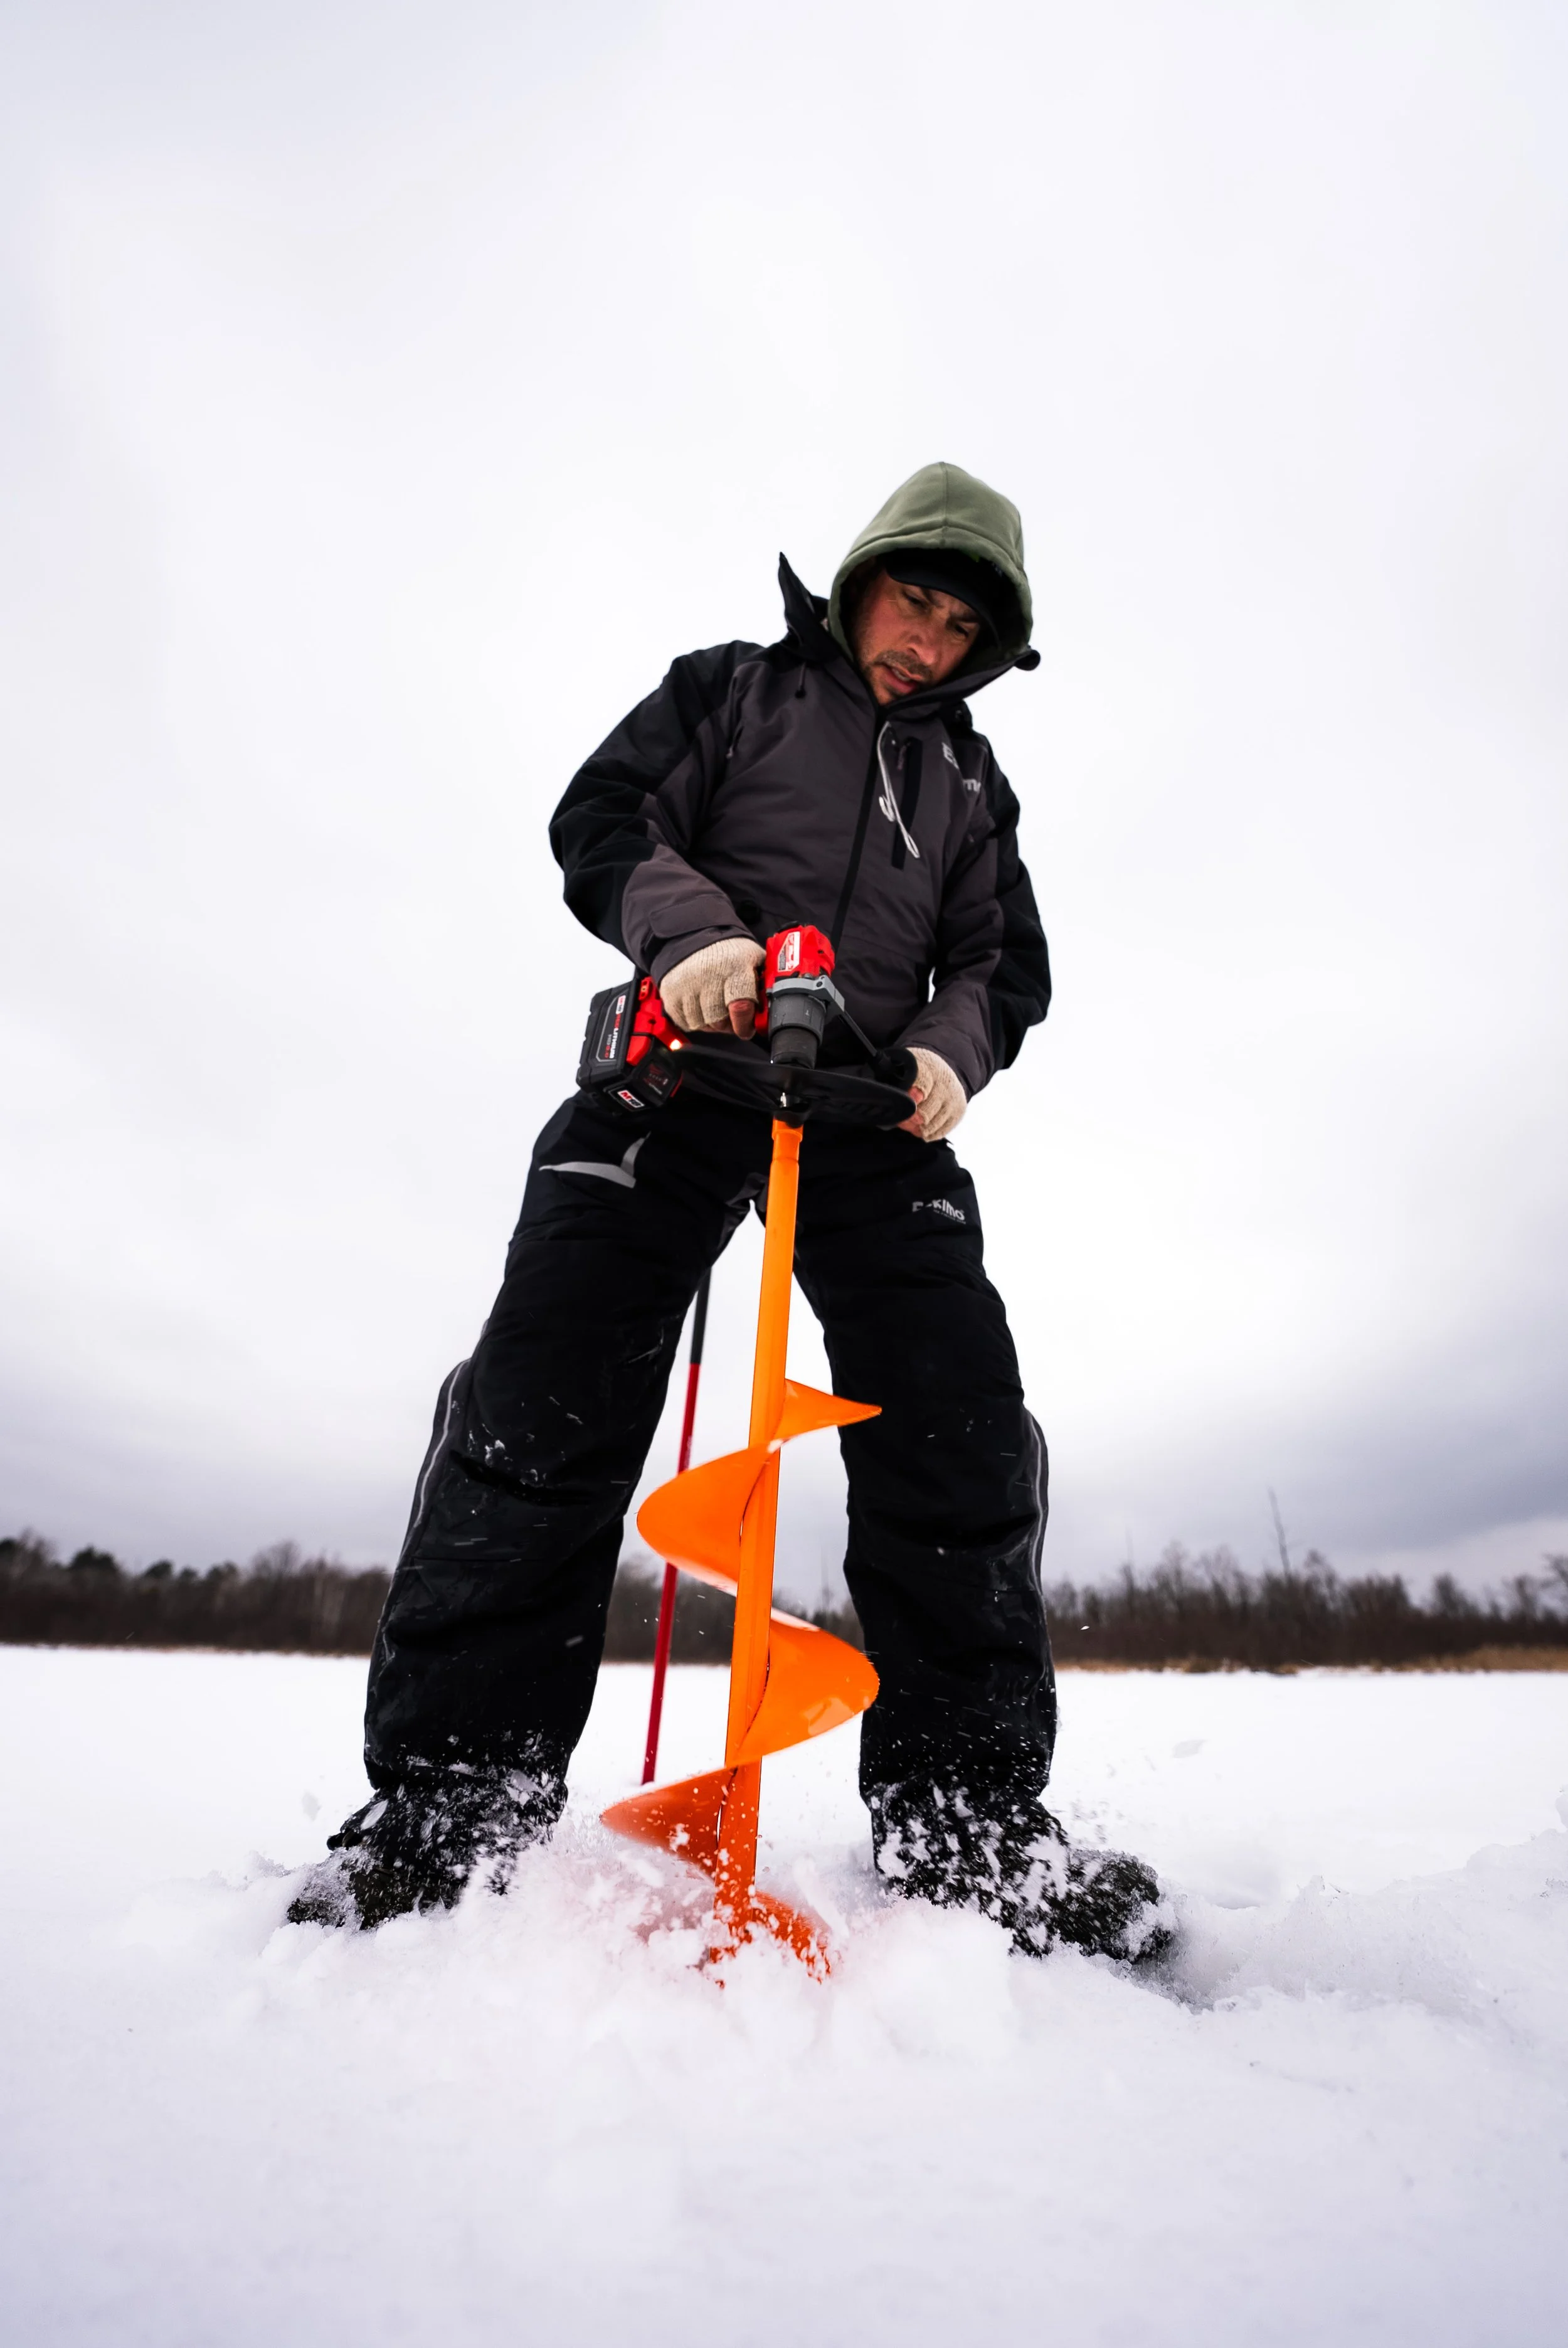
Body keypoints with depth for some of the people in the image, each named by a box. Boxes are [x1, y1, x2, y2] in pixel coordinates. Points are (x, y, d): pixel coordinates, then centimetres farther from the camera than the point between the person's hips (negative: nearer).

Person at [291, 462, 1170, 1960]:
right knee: (546, 1395, -15)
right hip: (688, 1064, -2)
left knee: (960, 1424, -11)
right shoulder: (735, 687, 19)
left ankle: (964, 1822, -1)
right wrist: (688, 927, -17)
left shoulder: (973, 780, 27)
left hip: (873, 1103, 3)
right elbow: (603, 816, 6)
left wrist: (950, 1050, -5)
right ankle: (453, 1787, -4)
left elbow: (1005, 961, 20)